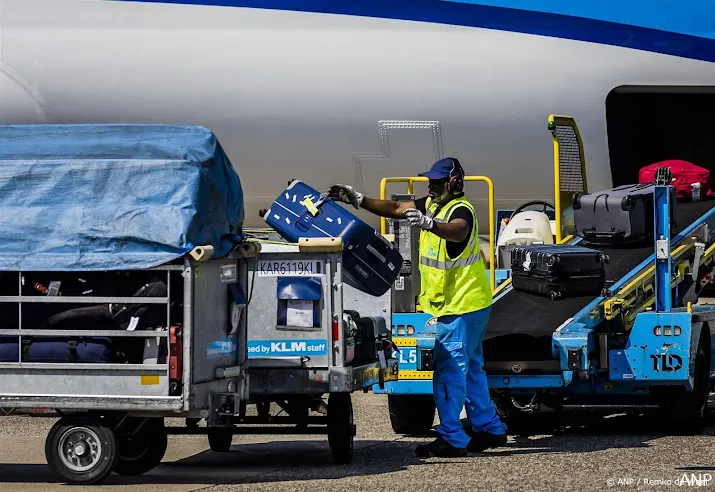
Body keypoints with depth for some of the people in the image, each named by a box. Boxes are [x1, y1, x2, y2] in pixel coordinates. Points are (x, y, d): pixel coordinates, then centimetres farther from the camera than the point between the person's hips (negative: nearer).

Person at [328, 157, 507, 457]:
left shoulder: (461, 210, -18)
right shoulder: (431, 205, 11)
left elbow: (457, 231, -40)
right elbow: (395, 209, 13)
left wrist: (429, 223, -58)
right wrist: (358, 200, 5)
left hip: (463, 305, -10)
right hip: (461, 304, 10)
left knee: (449, 371, -11)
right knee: (470, 370, 16)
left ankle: (452, 439, -11)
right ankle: (490, 429, 24)